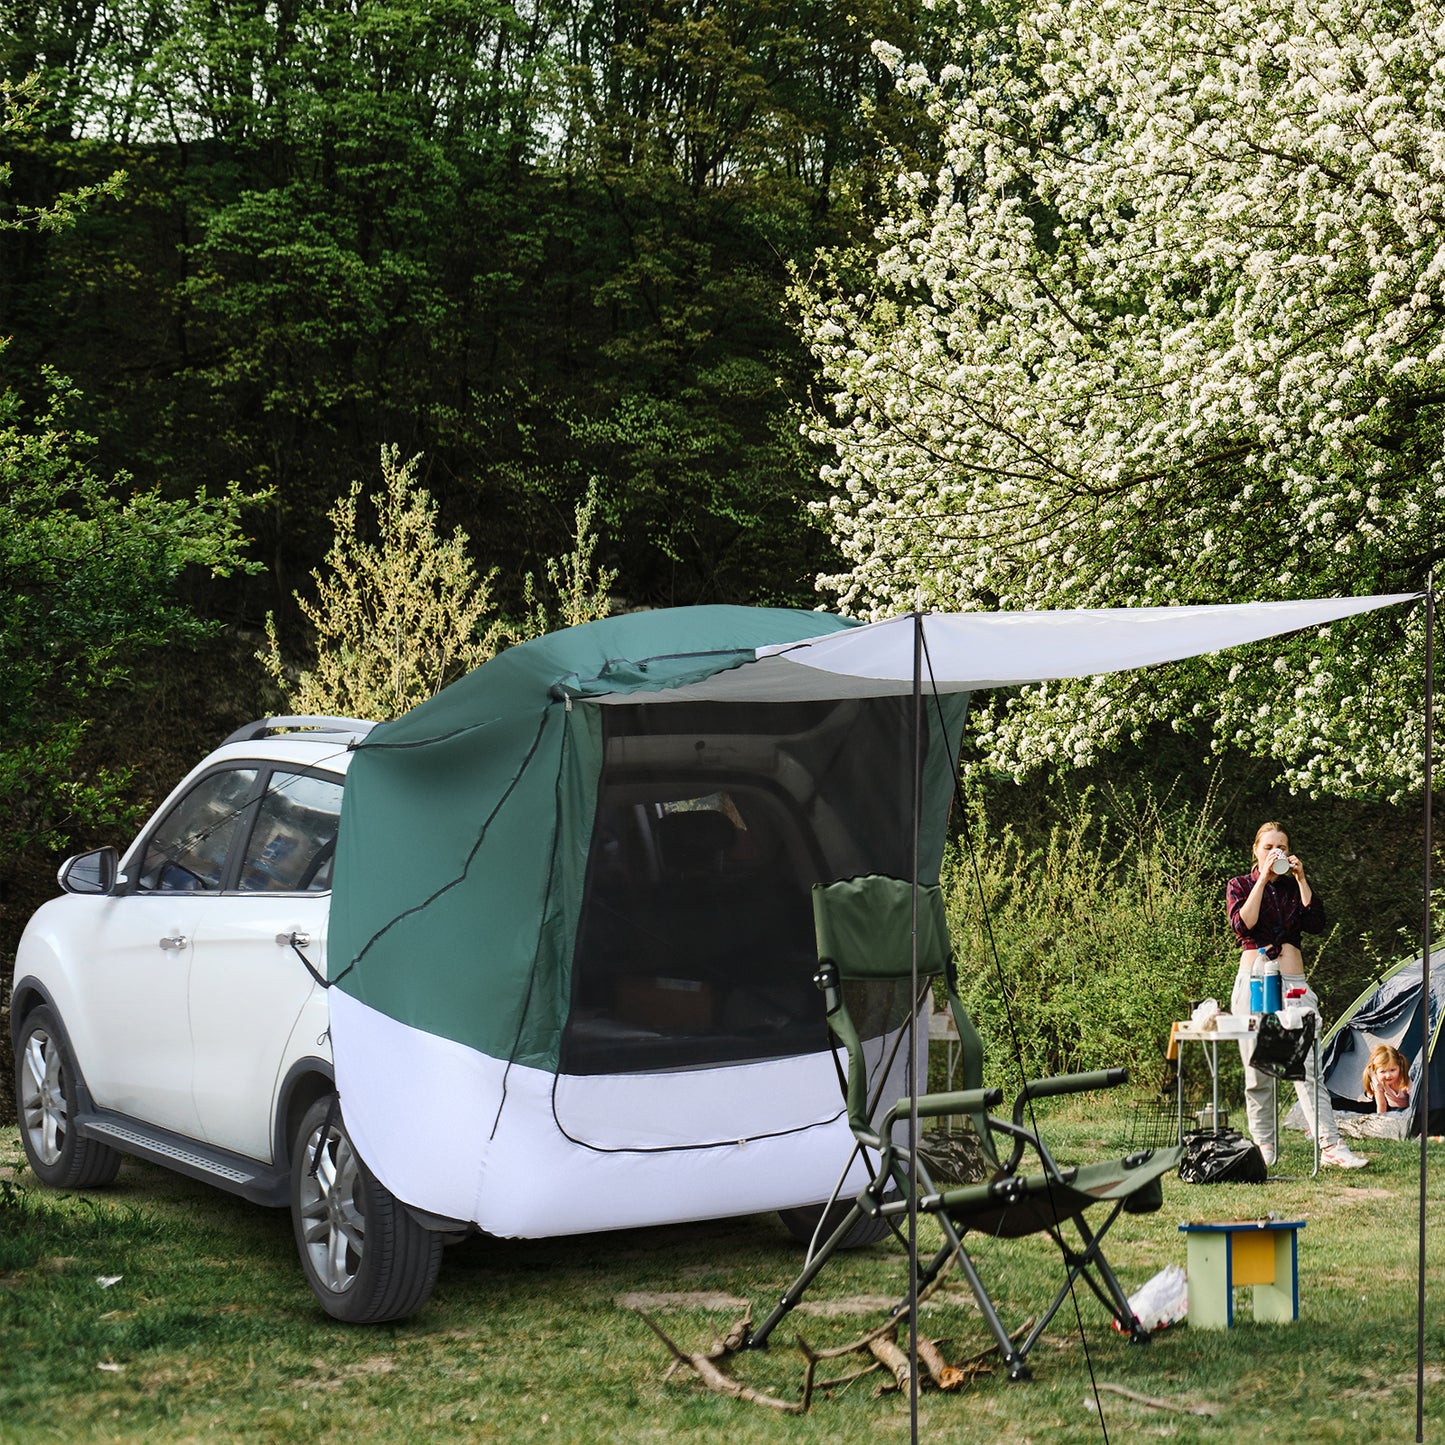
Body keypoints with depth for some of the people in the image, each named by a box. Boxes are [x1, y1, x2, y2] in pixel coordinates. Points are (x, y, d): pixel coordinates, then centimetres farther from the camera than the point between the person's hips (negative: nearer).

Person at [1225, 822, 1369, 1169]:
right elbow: (1242, 925, -12)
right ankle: (1264, 1146, 8)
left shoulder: (1296, 886, 14)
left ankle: (1331, 1146, -15)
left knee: (1307, 1066, -10)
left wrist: (1300, 879, -5)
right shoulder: (1240, 885, 8)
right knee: (1257, 1072, -1)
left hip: (1293, 984, 1)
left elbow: (1315, 923, -4)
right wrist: (1263, 879, -11)